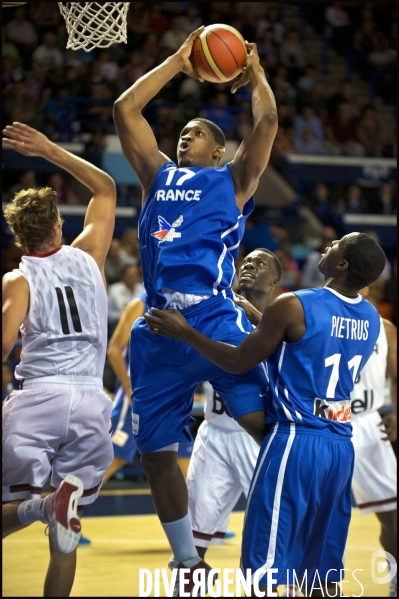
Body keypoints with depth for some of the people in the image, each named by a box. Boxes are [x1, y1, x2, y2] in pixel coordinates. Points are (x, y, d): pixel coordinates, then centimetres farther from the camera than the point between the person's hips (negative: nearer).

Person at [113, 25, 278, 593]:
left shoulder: (232, 179, 12)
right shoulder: (159, 174, 22)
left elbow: (267, 122, 0)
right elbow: (125, 110, 19)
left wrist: (255, 73, 14)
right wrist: (177, 63, 21)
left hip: (216, 318, -5)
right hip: (161, 328, 5)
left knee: (263, 422, -22)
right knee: (155, 453, 8)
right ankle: (187, 564, 22)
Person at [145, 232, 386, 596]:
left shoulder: (293, 307, -13)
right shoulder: (372, 319, 8)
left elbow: (238, 362, -6)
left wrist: (184, 332, 5)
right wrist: (262, 319, 31)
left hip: (296, 441, -7)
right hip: (341, 446, 7)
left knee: (268, 567, -3)